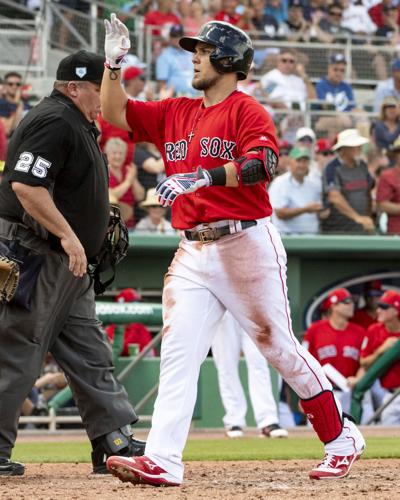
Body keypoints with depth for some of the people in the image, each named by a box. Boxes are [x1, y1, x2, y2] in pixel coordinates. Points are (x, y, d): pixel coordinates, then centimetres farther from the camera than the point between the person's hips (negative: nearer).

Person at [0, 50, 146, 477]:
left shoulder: (76, 124, 19)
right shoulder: (54, 120, -15)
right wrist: (67, 234, -26)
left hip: (67, 265, 11)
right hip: (38, 256, -11)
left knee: (90, 356, 10)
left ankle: (115, 443, 13)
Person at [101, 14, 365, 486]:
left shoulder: (247, 110, -4)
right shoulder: (175, 113, 17)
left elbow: (263, 164, -20)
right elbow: (116, 113, 17)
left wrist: (203, 176, -30)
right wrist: (113, 63, 4)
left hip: (246, 244, -6)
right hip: (193, 252, 6)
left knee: (279, 347, 1)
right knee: (176, 353, -8)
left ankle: (341, 439, 17)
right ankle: (161, 461, -16)